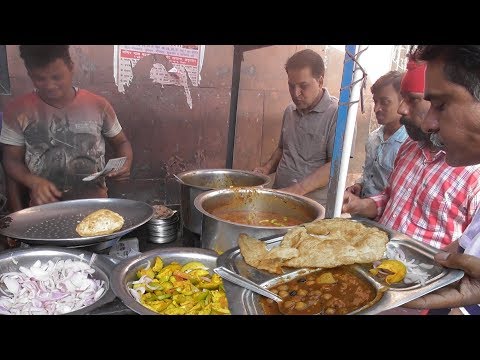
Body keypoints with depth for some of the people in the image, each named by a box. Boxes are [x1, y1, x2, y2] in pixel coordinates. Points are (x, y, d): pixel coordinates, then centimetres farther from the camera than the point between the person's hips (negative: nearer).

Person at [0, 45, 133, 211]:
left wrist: (125, 164, -10)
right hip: (44, 206, 1)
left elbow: (121, 142, 10)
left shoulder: (97, 105, -3)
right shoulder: (17, 110, -2)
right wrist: (34, 182, -14)